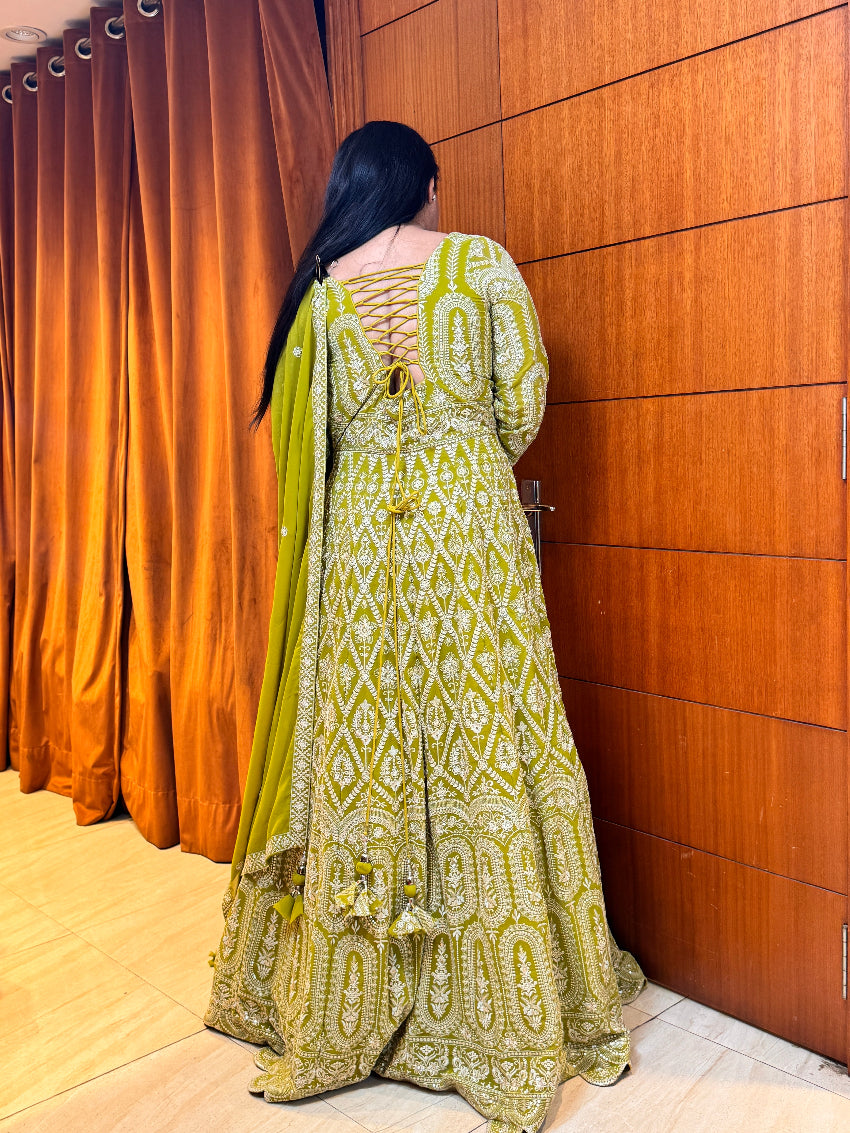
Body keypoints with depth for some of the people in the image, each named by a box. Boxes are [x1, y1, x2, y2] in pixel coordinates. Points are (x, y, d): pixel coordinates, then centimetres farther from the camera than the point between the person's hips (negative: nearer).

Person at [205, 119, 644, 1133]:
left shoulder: (319, 287, 7)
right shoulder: (481, 261, 2)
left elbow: (315, 431, 6)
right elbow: (523, 400, 0)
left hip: (360, 525, 2)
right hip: (470, 519, -2)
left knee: (360, 749, 9)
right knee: (483, 742, 4)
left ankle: (346, 1003, 23)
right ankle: (507, 1004, 17)